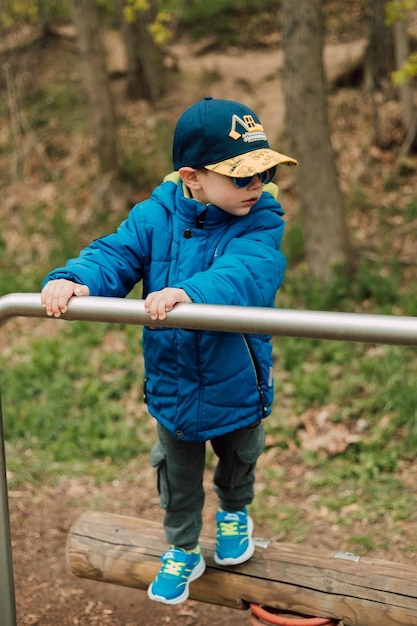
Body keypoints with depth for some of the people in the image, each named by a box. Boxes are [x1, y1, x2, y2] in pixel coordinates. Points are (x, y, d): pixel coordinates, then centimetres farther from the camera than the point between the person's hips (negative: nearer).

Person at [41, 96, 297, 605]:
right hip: (172, 385, 1)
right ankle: (182, 551, 48)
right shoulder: (154, 217, -14)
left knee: (237, 461, 28)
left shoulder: (260, 221, -21)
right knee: (177, 475, 22)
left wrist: (187, 292, -58)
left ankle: (234, 513, 62)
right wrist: (72, 279, -44)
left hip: (237, 384, -1)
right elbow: (113, 255, -21)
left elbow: (243, 274, -39)